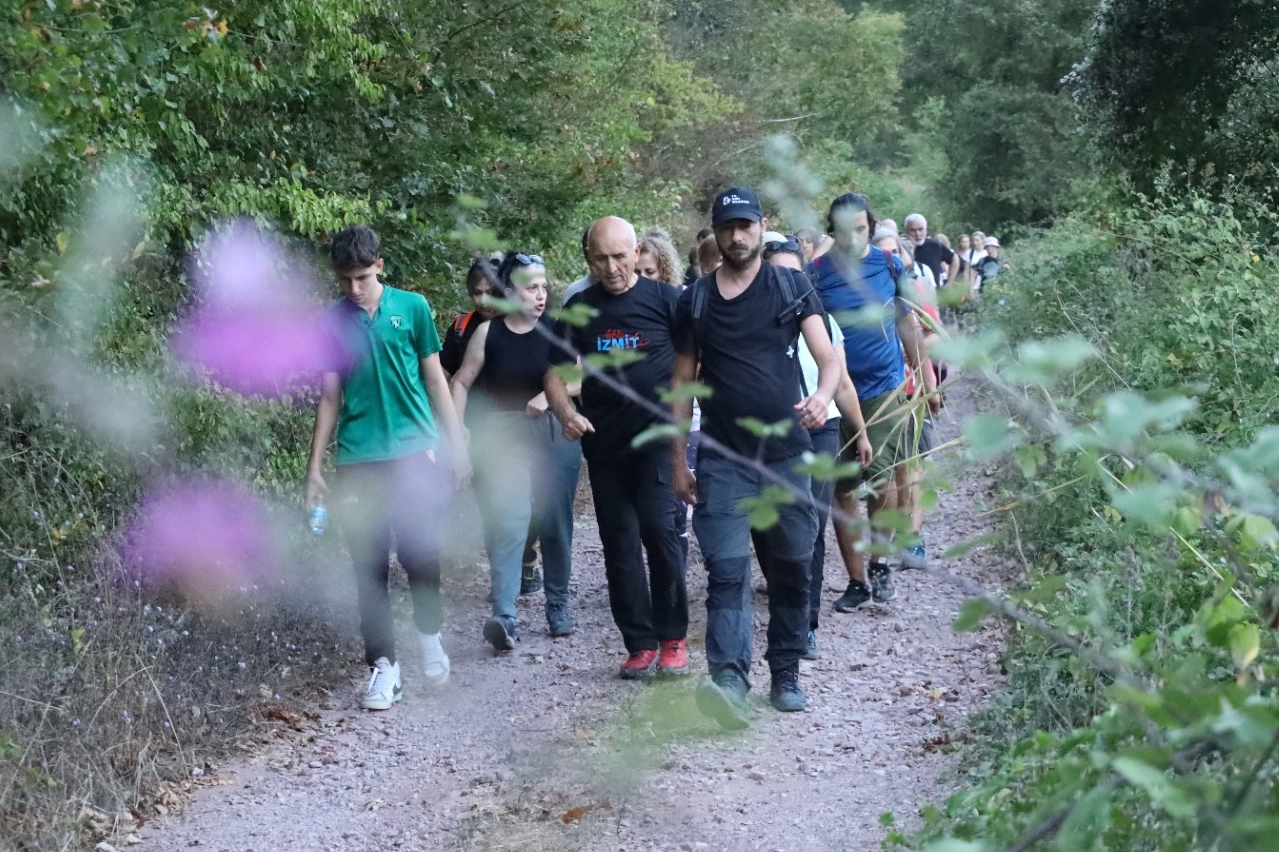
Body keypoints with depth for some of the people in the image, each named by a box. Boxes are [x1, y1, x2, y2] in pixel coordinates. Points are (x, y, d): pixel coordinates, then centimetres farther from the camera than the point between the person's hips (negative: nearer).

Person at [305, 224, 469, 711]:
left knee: (419, 554, -5)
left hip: (414, 453, -1)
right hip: (357, 460, 1)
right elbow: (329, 398, 10)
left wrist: (456, 447, 5)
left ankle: (429, 635, 23)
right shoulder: (331, 322, 6)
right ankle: (383, 665, 10)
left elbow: (435, 380, 7)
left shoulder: (411, 307, 3)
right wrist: (315, 467, 8)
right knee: (370, 566, 2)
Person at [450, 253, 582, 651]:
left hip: (554, 435, 2)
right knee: (507, 525, -14)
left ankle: (558, 605, 26)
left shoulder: (556, 329, 2)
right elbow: (462, 382, 6)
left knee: (555, 524, 8)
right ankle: (504, 617, -20)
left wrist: (550, 395, -16)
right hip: (502, 435, -1)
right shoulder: (488, 332, 1)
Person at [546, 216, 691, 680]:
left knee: (661, 528, -14)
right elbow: (555, 372, 10)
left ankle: (672, 637, 1)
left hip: (661, 436, -4)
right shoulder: (579, 308, 8)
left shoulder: (665, 298, -1)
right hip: (604, 442, 4)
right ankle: (639, 643, 16)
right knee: (619, 543, 6)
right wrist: (566, 412, -9)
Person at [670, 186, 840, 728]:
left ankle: (785, 674, 22)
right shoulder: (696, 300, 8)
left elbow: (828, 358, -1)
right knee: (727, 570, -13)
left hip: (786, 454, 1)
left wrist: (822, 395, -25)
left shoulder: (792, 288, 6)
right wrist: (677, 461, 9)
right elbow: (682, 382, 12)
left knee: (791, 568, 8)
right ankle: (729, 680, -24)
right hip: (722, 458, -1)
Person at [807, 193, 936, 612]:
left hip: (885, 389, 0)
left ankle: (879, 562, 14)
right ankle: (856, 579, 16)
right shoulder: (815, 273, -2)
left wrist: (925, 379, 13)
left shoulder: (889, 265, 2)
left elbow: (906, 325, 11)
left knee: (879, 478, -9)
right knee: (842, 488, 4)